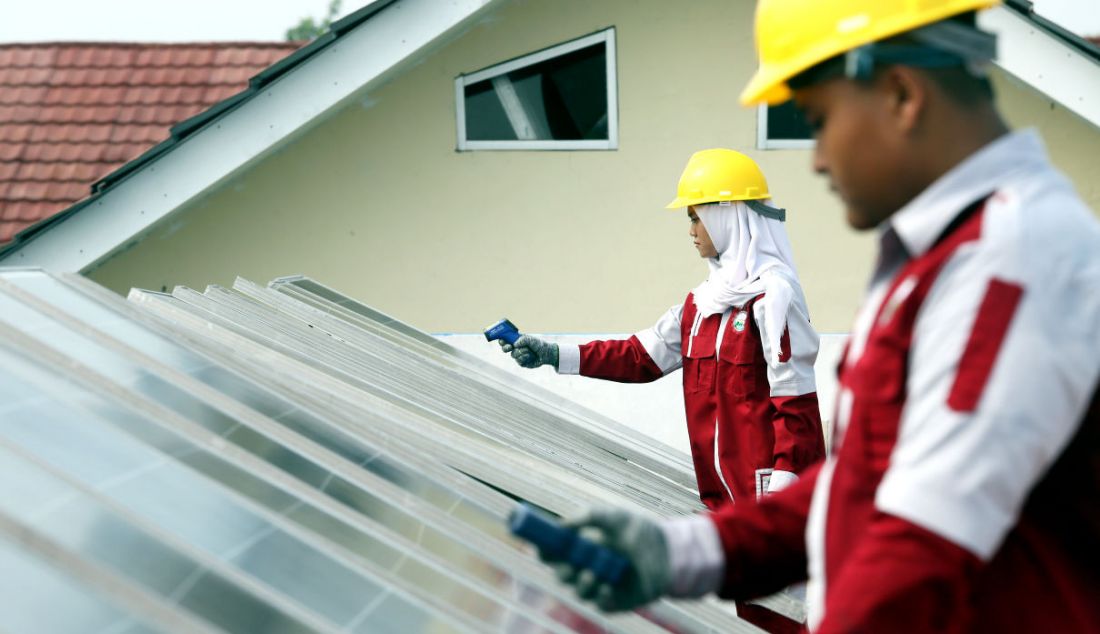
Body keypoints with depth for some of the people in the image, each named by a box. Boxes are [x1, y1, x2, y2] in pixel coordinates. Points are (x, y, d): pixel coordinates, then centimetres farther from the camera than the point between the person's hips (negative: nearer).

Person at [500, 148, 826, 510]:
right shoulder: (706, 297, 14)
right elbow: (643, 356, 14)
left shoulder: (773, 293, -13)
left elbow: (794, 397, -17)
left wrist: (783, 483, -20)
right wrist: (556, 356, 8)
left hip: (765, 484, -9)